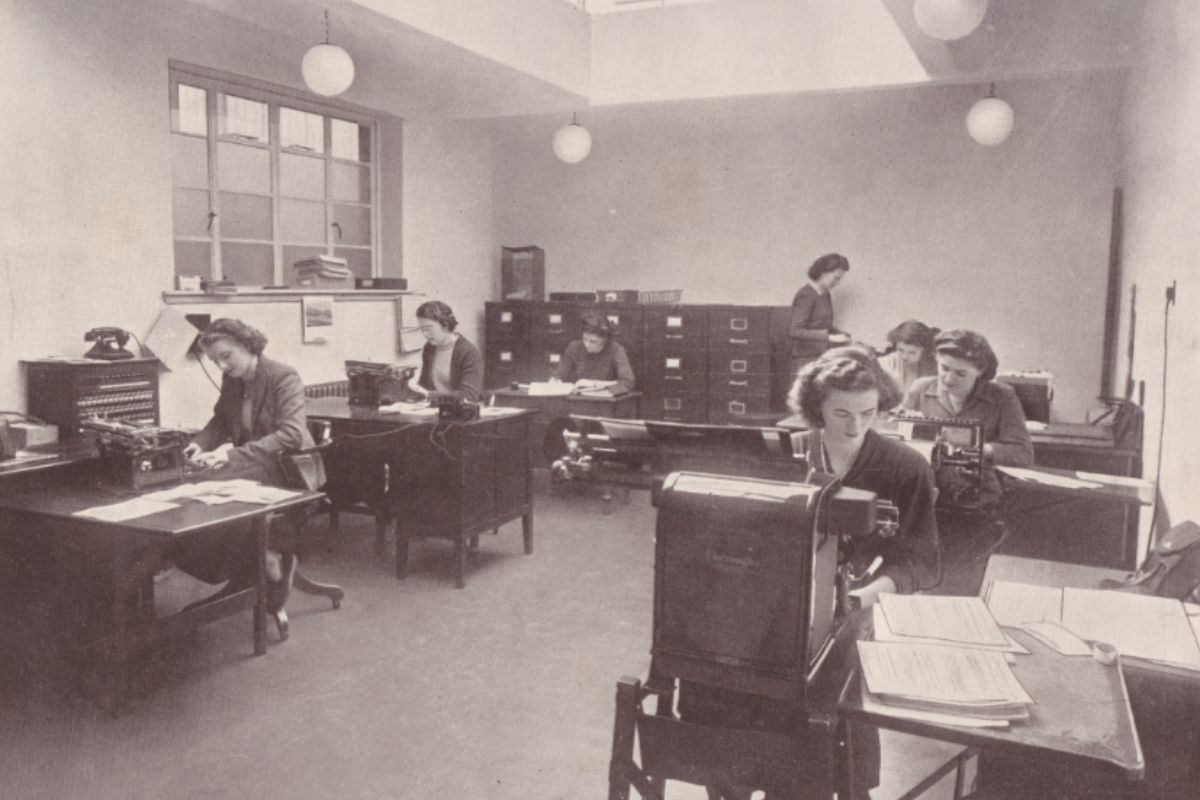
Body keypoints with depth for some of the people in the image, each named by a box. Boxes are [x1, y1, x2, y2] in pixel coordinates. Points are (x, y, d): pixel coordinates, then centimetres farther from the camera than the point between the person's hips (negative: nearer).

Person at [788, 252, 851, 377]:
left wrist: (847, 337, 8)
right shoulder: (806, 296, -12)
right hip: (806, 359, -8)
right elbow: (794, 331, -23)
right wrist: (829, 338, -27)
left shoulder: (825, 295, 13)